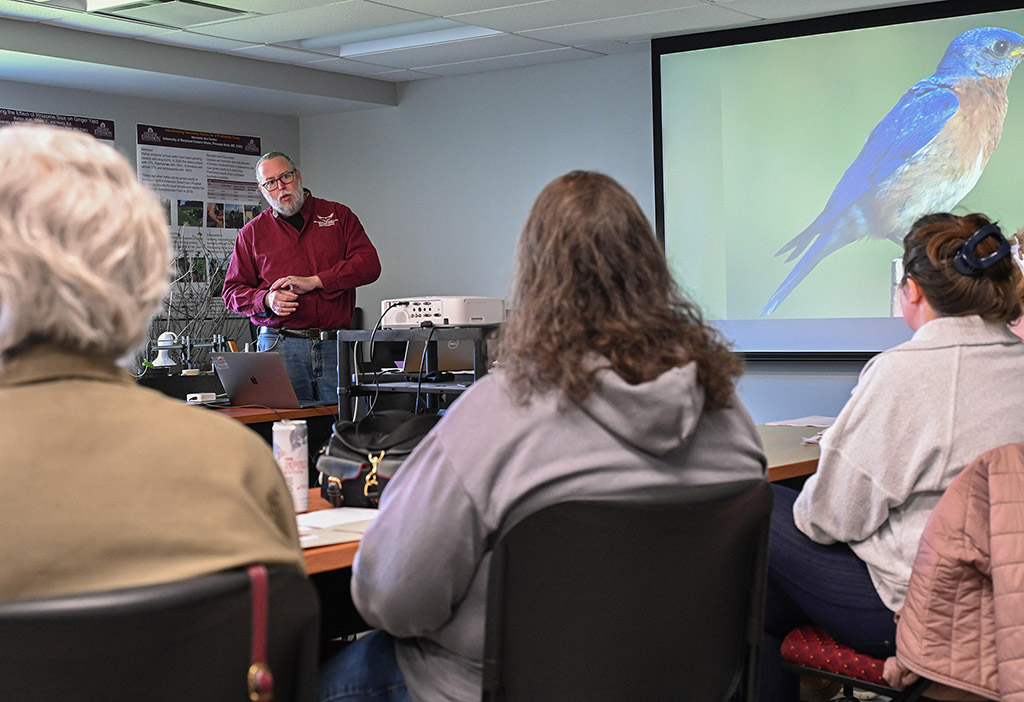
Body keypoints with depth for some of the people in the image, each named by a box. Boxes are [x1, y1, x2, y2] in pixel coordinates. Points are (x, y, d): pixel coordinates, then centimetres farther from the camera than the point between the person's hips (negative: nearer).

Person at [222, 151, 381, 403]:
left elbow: (369, 264, -1)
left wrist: (314, 282, -10)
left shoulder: (338, 215, 11)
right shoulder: (253, 232, 12)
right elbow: (232, 291, 12)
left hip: (336, 347, 0)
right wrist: (267, 300, -9)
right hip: (280, 345, 0)